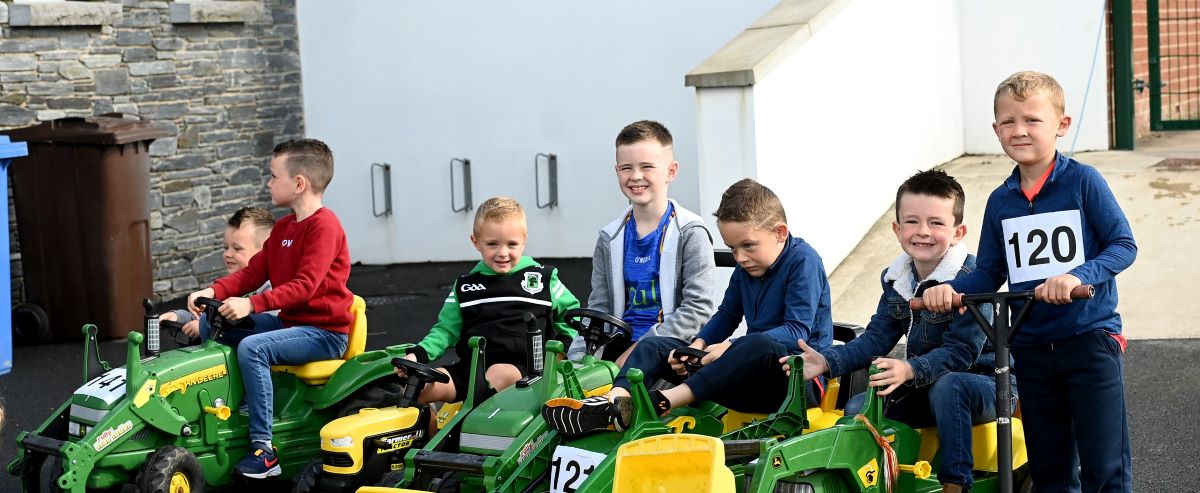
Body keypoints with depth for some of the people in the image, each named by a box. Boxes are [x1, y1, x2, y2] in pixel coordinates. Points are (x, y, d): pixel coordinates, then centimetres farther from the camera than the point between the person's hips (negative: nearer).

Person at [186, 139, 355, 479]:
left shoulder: (324, 225, -16)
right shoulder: (283, 227, 15)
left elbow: (305, 285, -26)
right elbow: (254, 272, 12)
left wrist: (251, 304, -33)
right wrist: (214, 291, -5)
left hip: (324, 332, -10)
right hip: (289, 321, 10)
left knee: (252, 348, -30)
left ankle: (263, 449, -27)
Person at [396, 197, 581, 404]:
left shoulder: (543, 278, 11)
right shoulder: (465, 286, 17)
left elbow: (571, 311, 23)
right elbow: (446, 330, 18)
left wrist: (566, 344, 6)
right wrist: (419, 354, 2)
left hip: (523, 366, -4)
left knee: (499, 375, -39)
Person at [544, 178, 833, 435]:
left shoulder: (803, 261, -11)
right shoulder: (745, 268, 13)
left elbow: (797, 331, -21)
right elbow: (727, 315, 20)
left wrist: (732, 348, -29)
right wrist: (698, 345, -2)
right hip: (753, 373, 8)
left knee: (761, 346, -43)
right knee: (655, 346, 0)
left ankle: (662, 403, -42)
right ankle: (615, 403, -31)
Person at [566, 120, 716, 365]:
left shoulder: (690, 233, -2)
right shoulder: (610, 239, 13)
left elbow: (698, 308, -9)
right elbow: (598, 309, 15)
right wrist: (576, 358, -2)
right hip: (621, 344, 4)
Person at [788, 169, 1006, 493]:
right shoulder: (896, 280, 2)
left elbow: (960, 352, -26)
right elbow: (876, 339, 1)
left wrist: (910, 369, -42)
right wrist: (827, 362, -15)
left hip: (985, 384, -6)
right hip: (924, 386, 6)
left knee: (947, 385, -37)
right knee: (858, 409, -9)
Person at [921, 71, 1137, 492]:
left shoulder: (1083, 181, -8)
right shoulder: (1000, 201, 6)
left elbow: (1123, 245, -12)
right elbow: (990, 273, 8)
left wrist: (1077, 277, -29)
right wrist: (951, 289, -12)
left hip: (1090, 336, -4)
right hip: (1031, 345, 4)